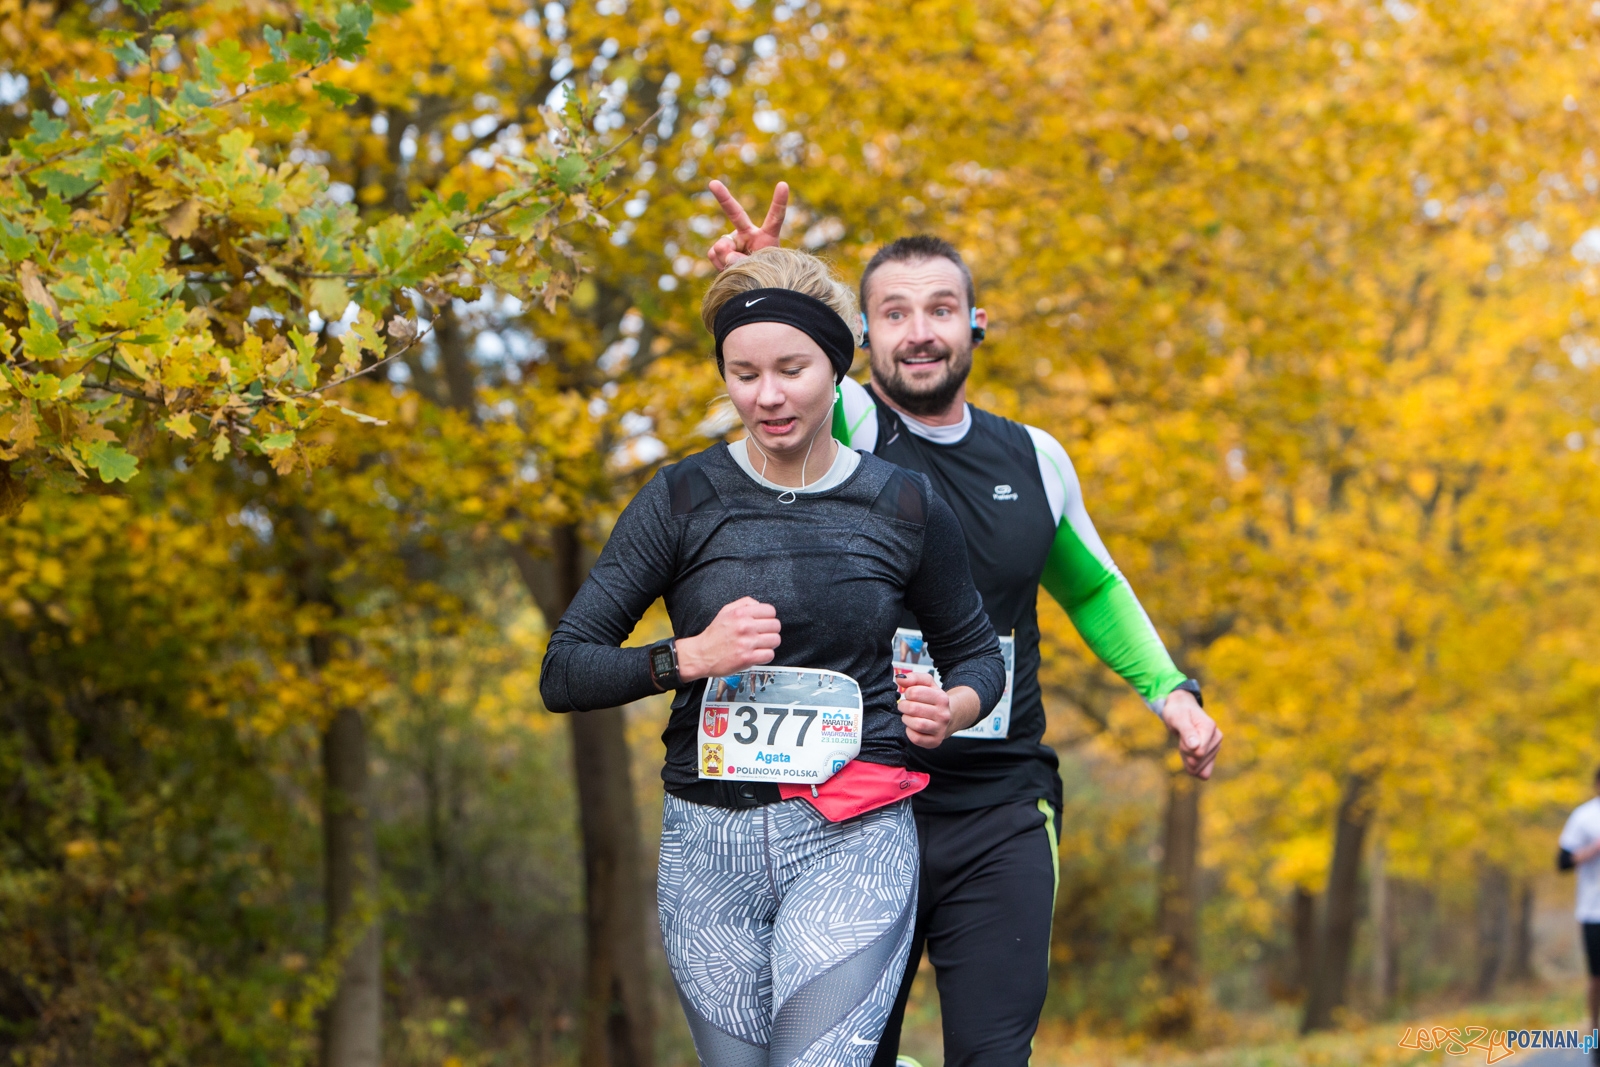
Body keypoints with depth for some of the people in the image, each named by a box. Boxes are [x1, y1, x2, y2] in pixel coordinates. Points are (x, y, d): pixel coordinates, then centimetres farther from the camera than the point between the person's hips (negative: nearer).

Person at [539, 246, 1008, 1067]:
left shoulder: (903, 507, 3)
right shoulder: (685, 499, 0)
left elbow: (976, 653, 18)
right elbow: (564, 674, -1)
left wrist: (951, 708, -5)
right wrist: (690, 656, -17)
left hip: (851, 843, -1)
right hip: (708, 844, 2)